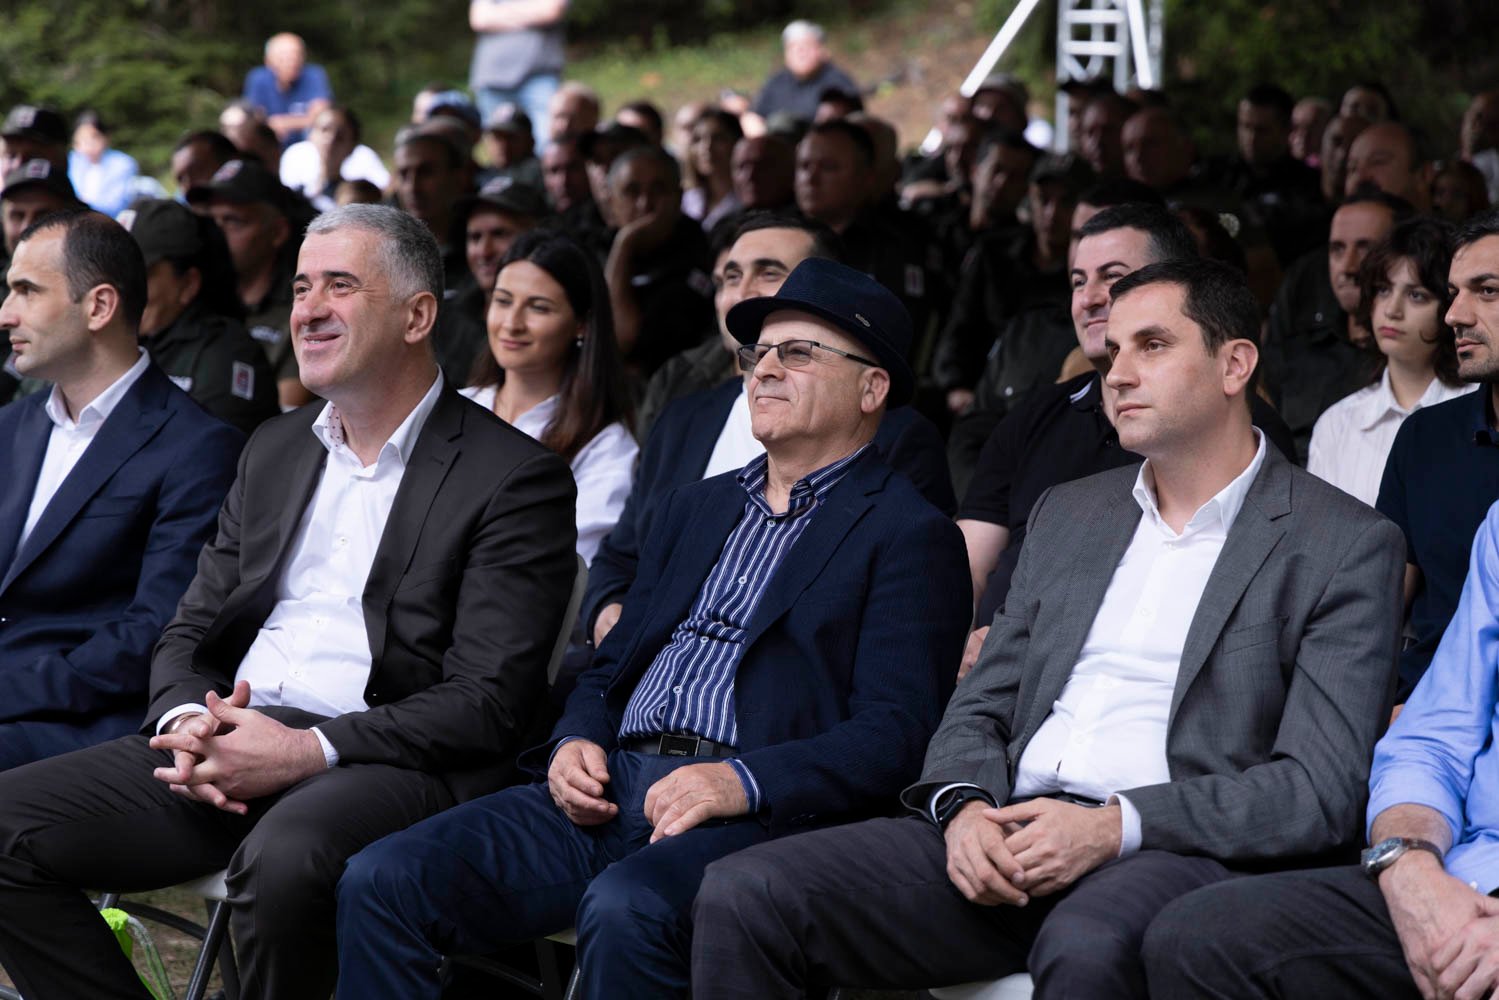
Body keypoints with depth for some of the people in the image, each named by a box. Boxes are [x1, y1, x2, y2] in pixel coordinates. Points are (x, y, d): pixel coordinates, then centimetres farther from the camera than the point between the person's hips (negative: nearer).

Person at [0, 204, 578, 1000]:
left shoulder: (516, 478, -1)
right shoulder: (274, 450, 21)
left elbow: (488, 702, -9)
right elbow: (189, 632, 20)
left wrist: (309, 751, -19)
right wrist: (187, 721, -5)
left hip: (389, 761, -6)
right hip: (227, 747, 7)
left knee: (283, 855, -39)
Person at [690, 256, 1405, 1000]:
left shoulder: (1344, 545, 4)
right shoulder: (1068, 514, 23)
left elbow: (1320, 789, -5)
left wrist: (1116, 826, -17)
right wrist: (965, 806, -4)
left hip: (1177, 853, -5)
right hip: (1009, 838, 6)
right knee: (745, 894, -18)